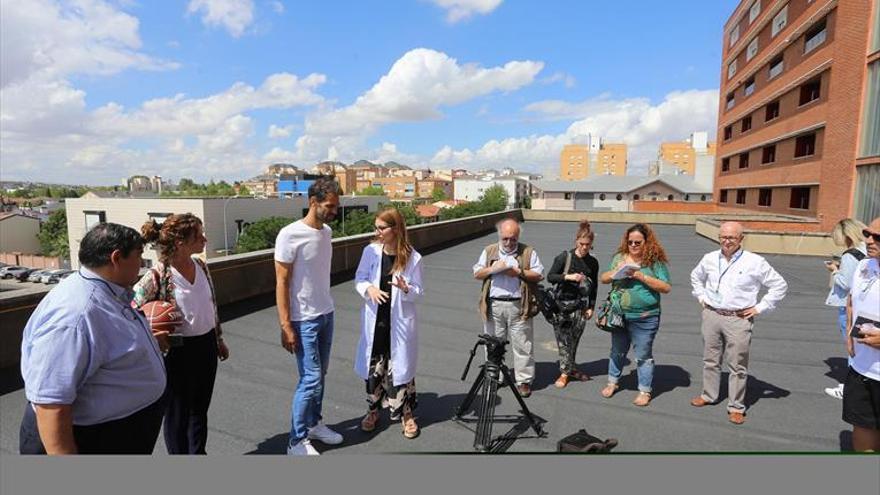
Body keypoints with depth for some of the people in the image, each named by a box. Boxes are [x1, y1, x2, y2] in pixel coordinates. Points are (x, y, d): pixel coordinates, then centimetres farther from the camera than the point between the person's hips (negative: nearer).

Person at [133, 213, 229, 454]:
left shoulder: (200, 265, 0)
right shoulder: (157, 276, -20)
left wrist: (219, 340, 16)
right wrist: (152, 337, -21)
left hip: (206, 346, 6)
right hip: (178, 352, -6)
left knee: (200, 408, 21)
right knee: (178, 413, 13)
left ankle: (198, 452, 41)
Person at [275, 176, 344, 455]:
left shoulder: (327, 231, 5)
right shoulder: (290, 235, -17)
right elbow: (281, 283, -16)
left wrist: (326, 307, 15)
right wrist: (285, 326, -17)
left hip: (326, 315, 7)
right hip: (304, 320, -7)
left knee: (319, 375, 16)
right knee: (311, 380, -3)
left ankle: (314, 424, 33)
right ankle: (297, 442, 13)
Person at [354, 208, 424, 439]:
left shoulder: (412, 257, -11)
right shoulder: (370, 251, -4)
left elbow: (418, 293, -5)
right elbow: (359, 279, 3)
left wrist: (405, 288, -27)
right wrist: (369, 288, -19)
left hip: (400, 322, -2)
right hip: (374, 320, 3)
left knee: (401, 367, 6)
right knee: (373, 367, 12)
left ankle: (406, 414, 26)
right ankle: (373, 410, 34)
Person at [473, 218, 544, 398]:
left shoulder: (528, 252, 4)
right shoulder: (489, 251, 10)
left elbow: (539, 275, 0)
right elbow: (477, 274, 8)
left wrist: (519, 272, -13)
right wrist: (492, 269, -10)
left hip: (519, 306, -2)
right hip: (494, 305, 2)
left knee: (522, 345, 2)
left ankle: (524, 380, 14)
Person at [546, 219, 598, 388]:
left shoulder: (593, 263, 6)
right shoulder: (564, 257, -6)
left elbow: (593, 286, 12)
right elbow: (550, 276, -7)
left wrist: (591, 307, 8)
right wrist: (568, 276, -21)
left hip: (580, 306, 3)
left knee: (574, 340, 8)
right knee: (563, 340, -2)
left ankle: (570, 369, 24)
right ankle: (565, 372, 9)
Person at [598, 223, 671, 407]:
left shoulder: (655, 261, -7)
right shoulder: (619, 257, 4)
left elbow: (666, 288, -12)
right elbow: (603, 278, 8)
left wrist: (641, 276, -21)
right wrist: (615, 272, -12)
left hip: (644, 319, -4)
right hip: (619, 315, 4)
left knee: (643, 355, 8)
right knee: (617, 351, 20)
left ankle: (645, 390, 24)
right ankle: (612, 382, 38)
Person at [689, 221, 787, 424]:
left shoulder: (755, 262, -7)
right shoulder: (709, 259, 4)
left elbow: (780, 286, -1)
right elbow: (695, 277, 24)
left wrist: (759, 308, -4)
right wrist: (701, 297, 13)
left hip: (739, 320, -3)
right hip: (711, 315, 4)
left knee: (737, 366, 3)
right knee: (710, 360, 15)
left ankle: (736, 407, 15)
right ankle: (709, 395, 31)